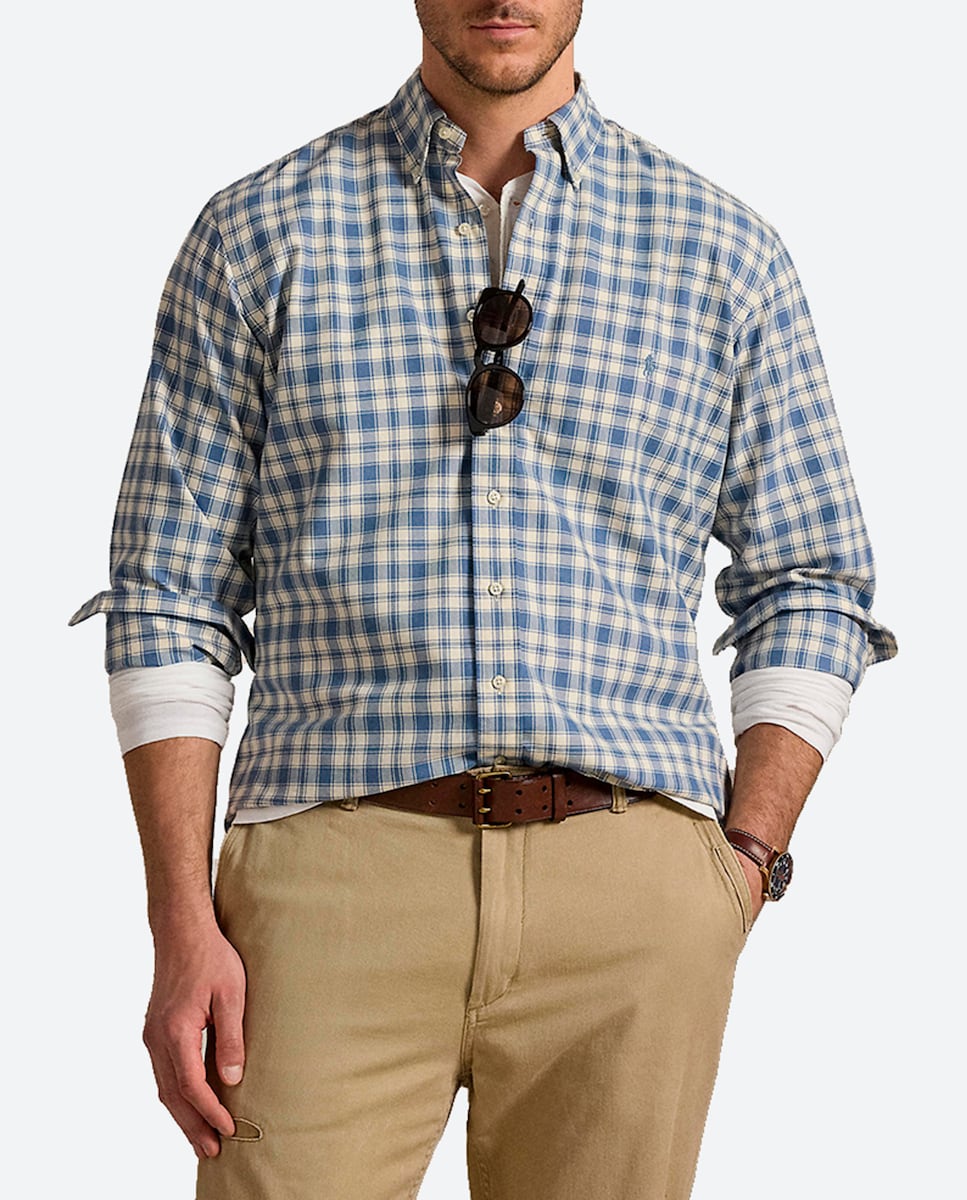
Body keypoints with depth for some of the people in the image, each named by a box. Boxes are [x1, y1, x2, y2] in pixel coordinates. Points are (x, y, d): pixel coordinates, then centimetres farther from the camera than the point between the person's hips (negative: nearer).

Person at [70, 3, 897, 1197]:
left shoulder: (724, 254, 11)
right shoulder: (256, 235, 9)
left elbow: (811, 588, 15)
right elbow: (170, 598, 7)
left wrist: (747, 864, 1)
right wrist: (183, 926, -2)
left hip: (628, 891, 1)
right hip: (340, 866, -1)